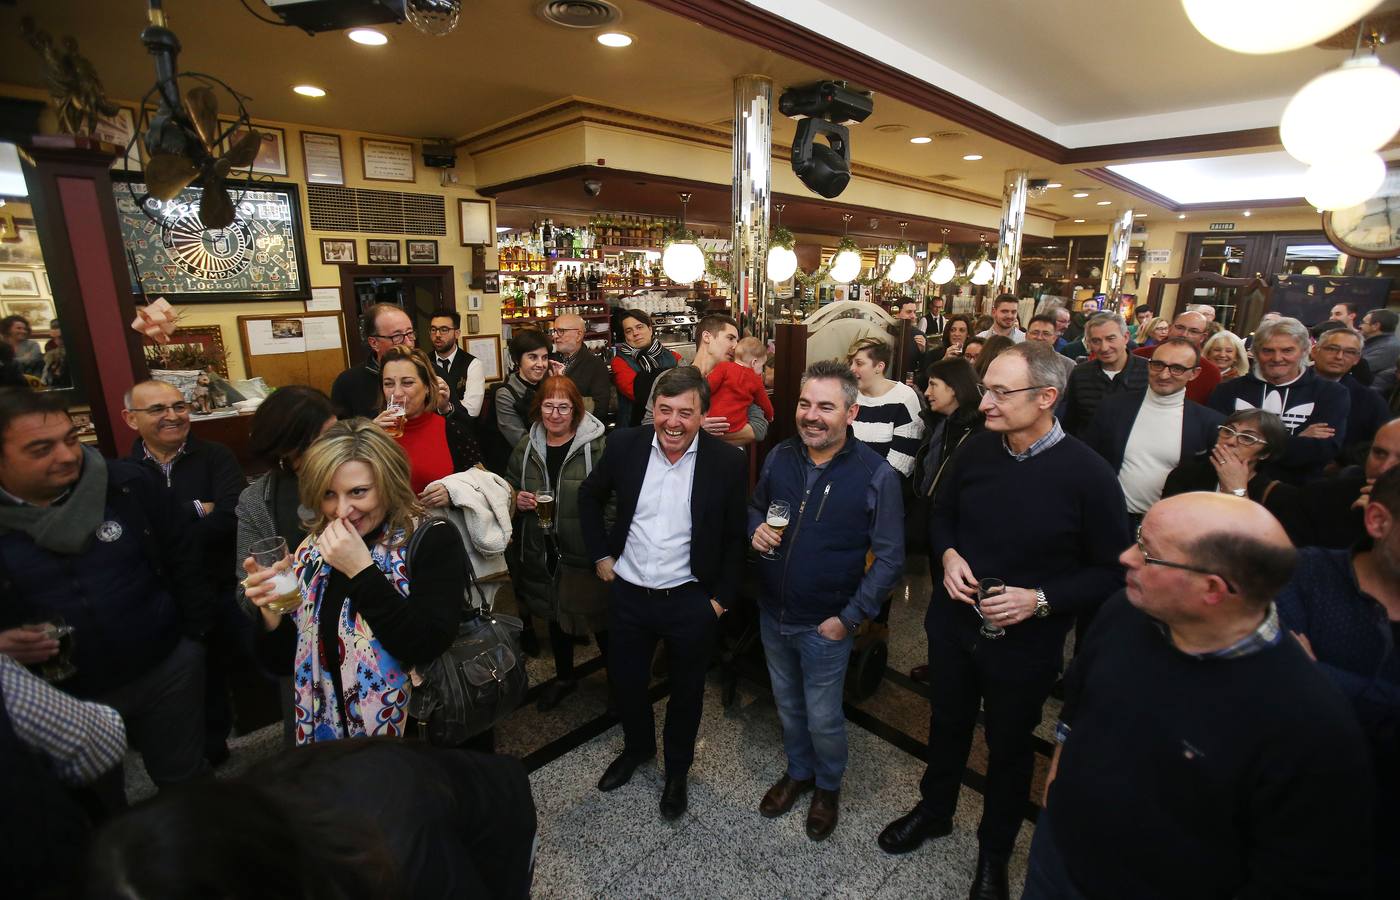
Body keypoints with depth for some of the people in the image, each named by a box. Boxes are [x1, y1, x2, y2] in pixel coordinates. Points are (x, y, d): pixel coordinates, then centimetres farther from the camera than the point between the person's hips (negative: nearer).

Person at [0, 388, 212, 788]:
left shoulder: (130, 484, -10)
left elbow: (183, 561, -1)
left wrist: (197, 636, -1)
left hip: (167, 670, 0)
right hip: (60, 698, 1)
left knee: (186, 779, 18)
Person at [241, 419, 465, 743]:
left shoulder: (433, 541, -12)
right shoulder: (312, 550, 4)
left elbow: (428, 648, -22)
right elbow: (292, 653, 11)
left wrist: (361, 570, -21)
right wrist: (271, 612, -8)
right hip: (328, 730, 5)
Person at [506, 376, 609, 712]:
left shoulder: (598, 444, -15)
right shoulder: (526, 447, 2)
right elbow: (509, 488, 16)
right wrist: (517, 501, -8)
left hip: (585, 553, -5)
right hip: (541, 552, 5)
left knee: (597, 616, 9)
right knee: (555, 614, 23)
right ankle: (564, 676, 47)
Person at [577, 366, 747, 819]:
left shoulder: (728, 462, -16)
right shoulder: (625, 444, -10)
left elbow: (736, 537, -5)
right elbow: (589, 496, 8)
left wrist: (721, 597, -5)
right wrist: (601, 554, 4)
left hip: (691, 600, -2)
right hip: (628, 593, 3)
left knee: (686, 692, 19)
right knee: (626, 681, 22)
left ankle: (677, 769, 47)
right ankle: (637, 747, 53)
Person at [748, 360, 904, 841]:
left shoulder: (876, 474, -19)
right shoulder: (779, 457, -6)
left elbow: (889, 558, -13)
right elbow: (755, 506, 12)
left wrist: (849, 618, -15)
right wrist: (756, 528, -11)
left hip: (825, 623, -4)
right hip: (772, 612, 4)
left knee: (822, 718, 14)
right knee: (787, 705, 24)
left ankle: (828, 786, 45)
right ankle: (798, 771, 51)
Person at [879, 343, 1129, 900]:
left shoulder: (1087, 474, -19)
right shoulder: (975, 449, -9)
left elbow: (1111, 571, -11)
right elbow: (940, 514, 7)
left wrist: (1040, 599, -22)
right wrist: (948, 554, -12)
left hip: (1024, 641, -3)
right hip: (953, 623, 3)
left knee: (1010, 746, 20)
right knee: (947, 724, 24)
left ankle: (995, 850, 47)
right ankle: (934, 810, 52)